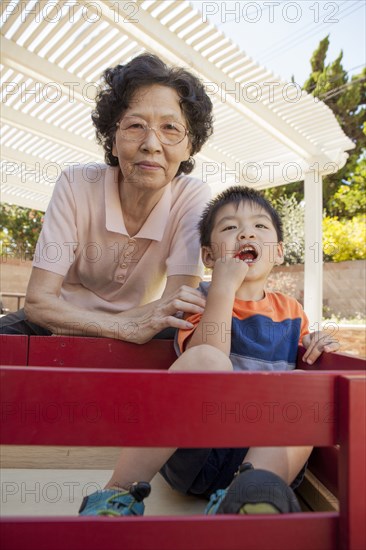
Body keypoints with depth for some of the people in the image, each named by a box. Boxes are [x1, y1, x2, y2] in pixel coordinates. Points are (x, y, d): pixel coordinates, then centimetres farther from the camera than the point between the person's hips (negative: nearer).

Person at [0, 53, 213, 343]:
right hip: (59, 326, -3)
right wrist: (126, 326, -33)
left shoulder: (193, 196, -15)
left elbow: (177, 307, -17)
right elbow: (38, 301, -19)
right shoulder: (77, 183, -16)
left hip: (136, 333, 3)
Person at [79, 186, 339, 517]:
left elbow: (300, 361, 25)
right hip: (193, 452, -3)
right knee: (206, 360, -32)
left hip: (266, 448, 4)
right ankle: (119, 493, -23)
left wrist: (315, 347, 3)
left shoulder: (291, 311, 13)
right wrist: (224, 285, -18)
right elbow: (204, 363, -18)